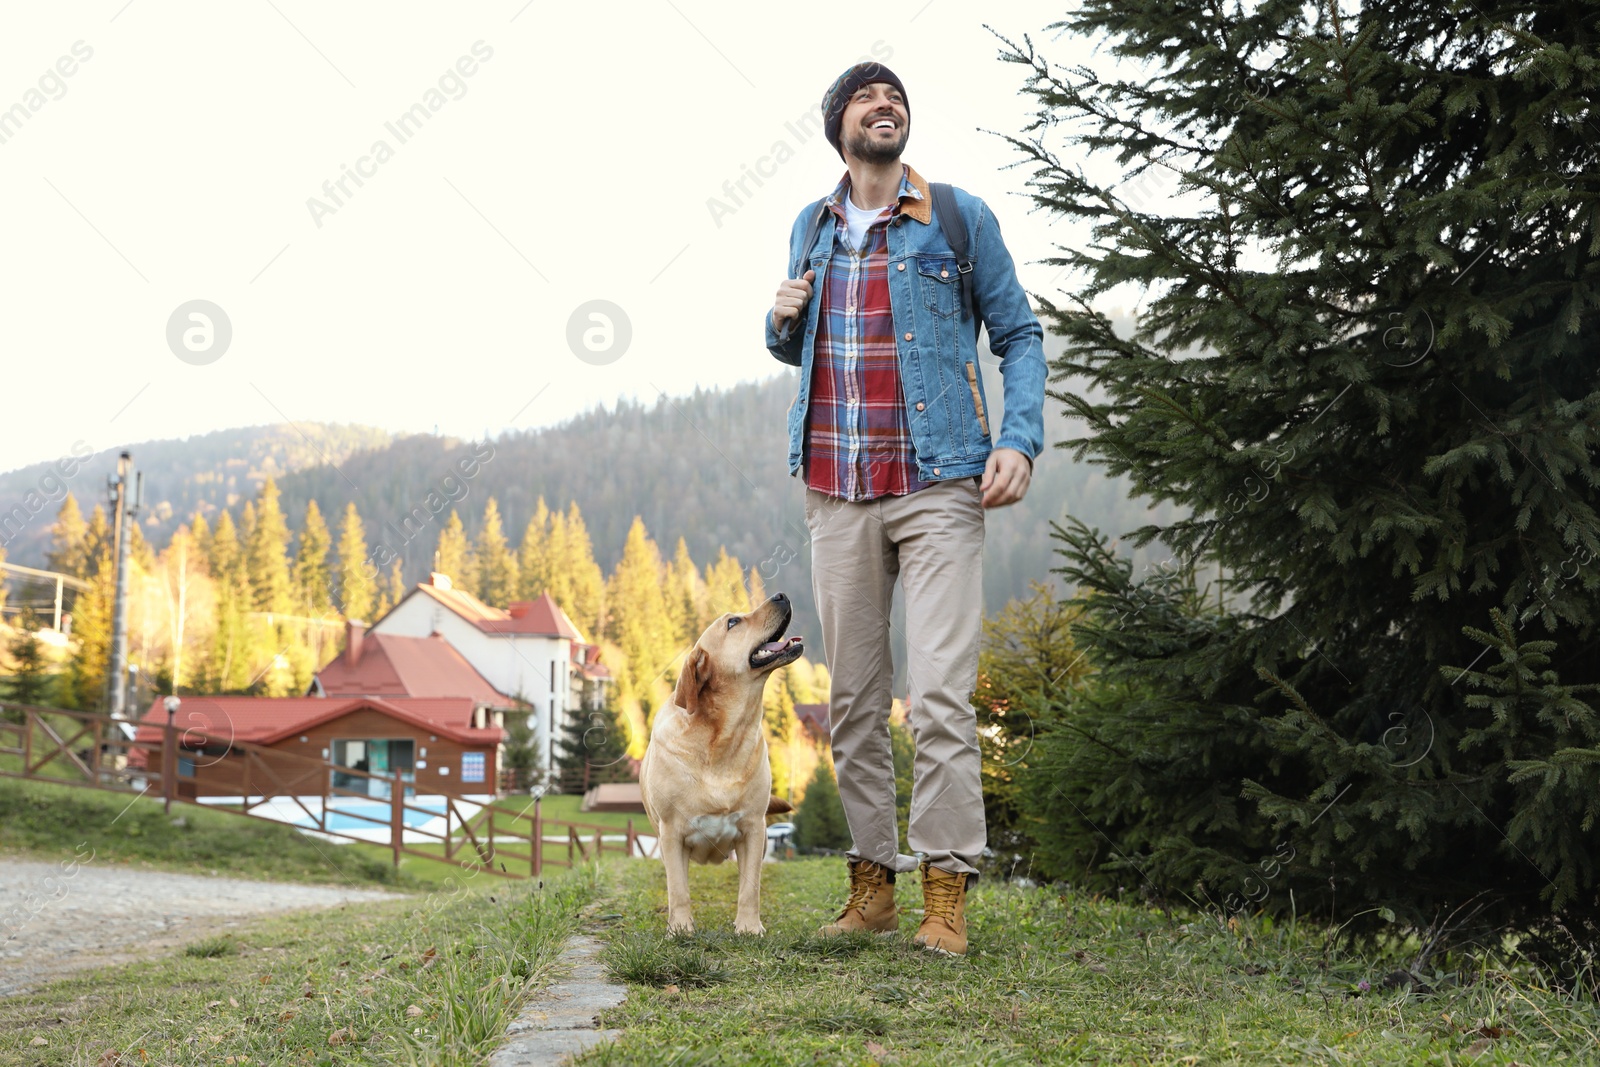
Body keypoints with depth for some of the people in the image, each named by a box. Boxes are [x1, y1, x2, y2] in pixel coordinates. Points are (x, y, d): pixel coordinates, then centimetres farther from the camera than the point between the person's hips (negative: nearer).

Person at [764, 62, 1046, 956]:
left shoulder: (960, 219, 3)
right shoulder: (812, 229, 14)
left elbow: (1019, 335, 6)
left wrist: (1021, 441, -9)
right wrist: (783, 323, 3)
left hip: (938, 487, -4)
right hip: (837, 491, 4)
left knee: (941, 693, -11)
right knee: (854, 697, 6)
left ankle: (947, 891, -6)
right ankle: (873, 881, 13)